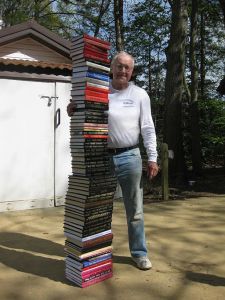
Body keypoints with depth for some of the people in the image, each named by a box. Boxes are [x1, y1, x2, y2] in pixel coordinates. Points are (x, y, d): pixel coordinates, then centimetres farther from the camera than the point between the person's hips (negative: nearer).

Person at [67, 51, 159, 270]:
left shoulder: (140, 94, 5)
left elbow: (148, 128, 3)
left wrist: (152, 158, -2)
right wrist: (74, 113, -14)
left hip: (129, 157, 0)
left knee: (134, 209, 8)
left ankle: (139, 253, 25)